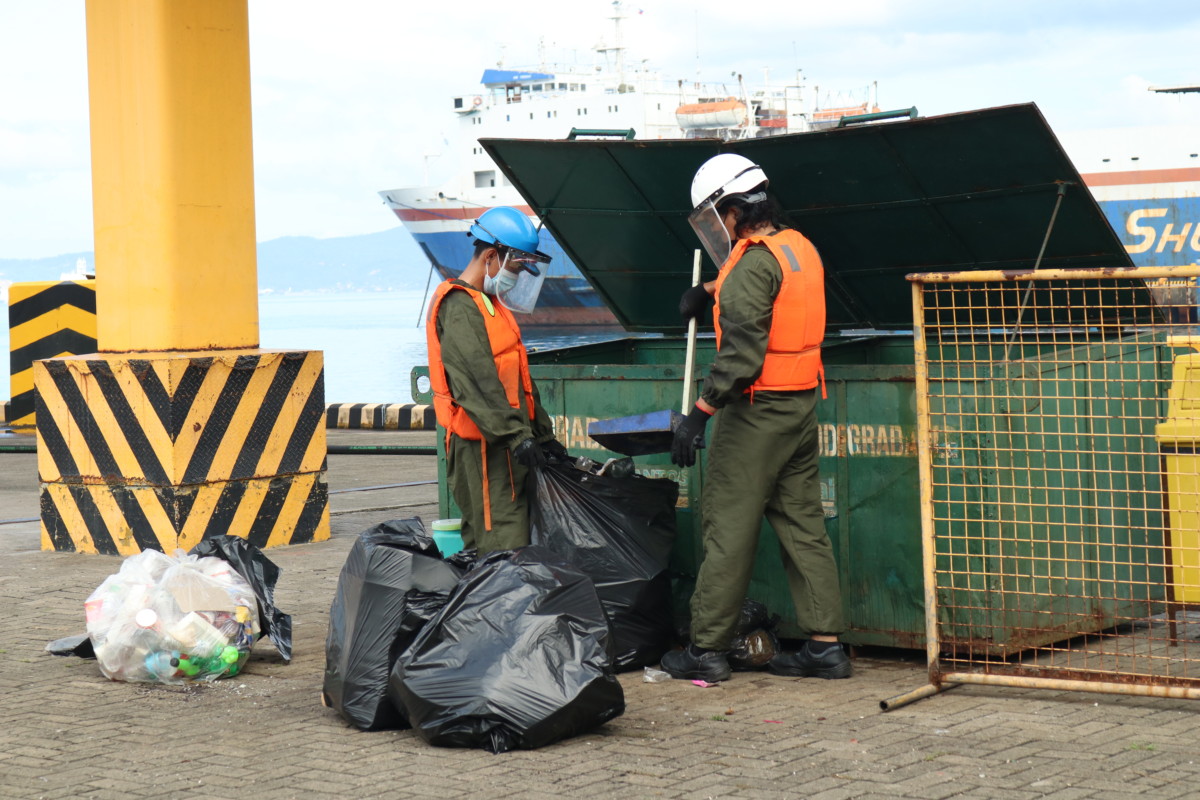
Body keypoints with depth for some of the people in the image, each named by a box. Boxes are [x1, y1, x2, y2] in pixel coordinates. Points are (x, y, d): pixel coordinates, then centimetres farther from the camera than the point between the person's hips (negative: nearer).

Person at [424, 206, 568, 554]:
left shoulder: (490, 304, 22)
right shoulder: (459, 307, -12)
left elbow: (518, 380, 27)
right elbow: (478, 382, -23)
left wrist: (542, 434, 24)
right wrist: (516, 435, -28)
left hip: (503, 446, 10)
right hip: (482, 446, -10)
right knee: (504, 549, -14)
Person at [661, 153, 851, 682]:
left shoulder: (753, 264, -17)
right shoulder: (799, 247, 11)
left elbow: (742, 352, -24)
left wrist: (700, 413, -22)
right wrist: (709, 291, 44)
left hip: (757, 410, -9)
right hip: (802, 404, 9)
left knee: (729, 525, -2)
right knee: (802, 523, 10)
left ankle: (707, 648, 2)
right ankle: (825, 644, 8)